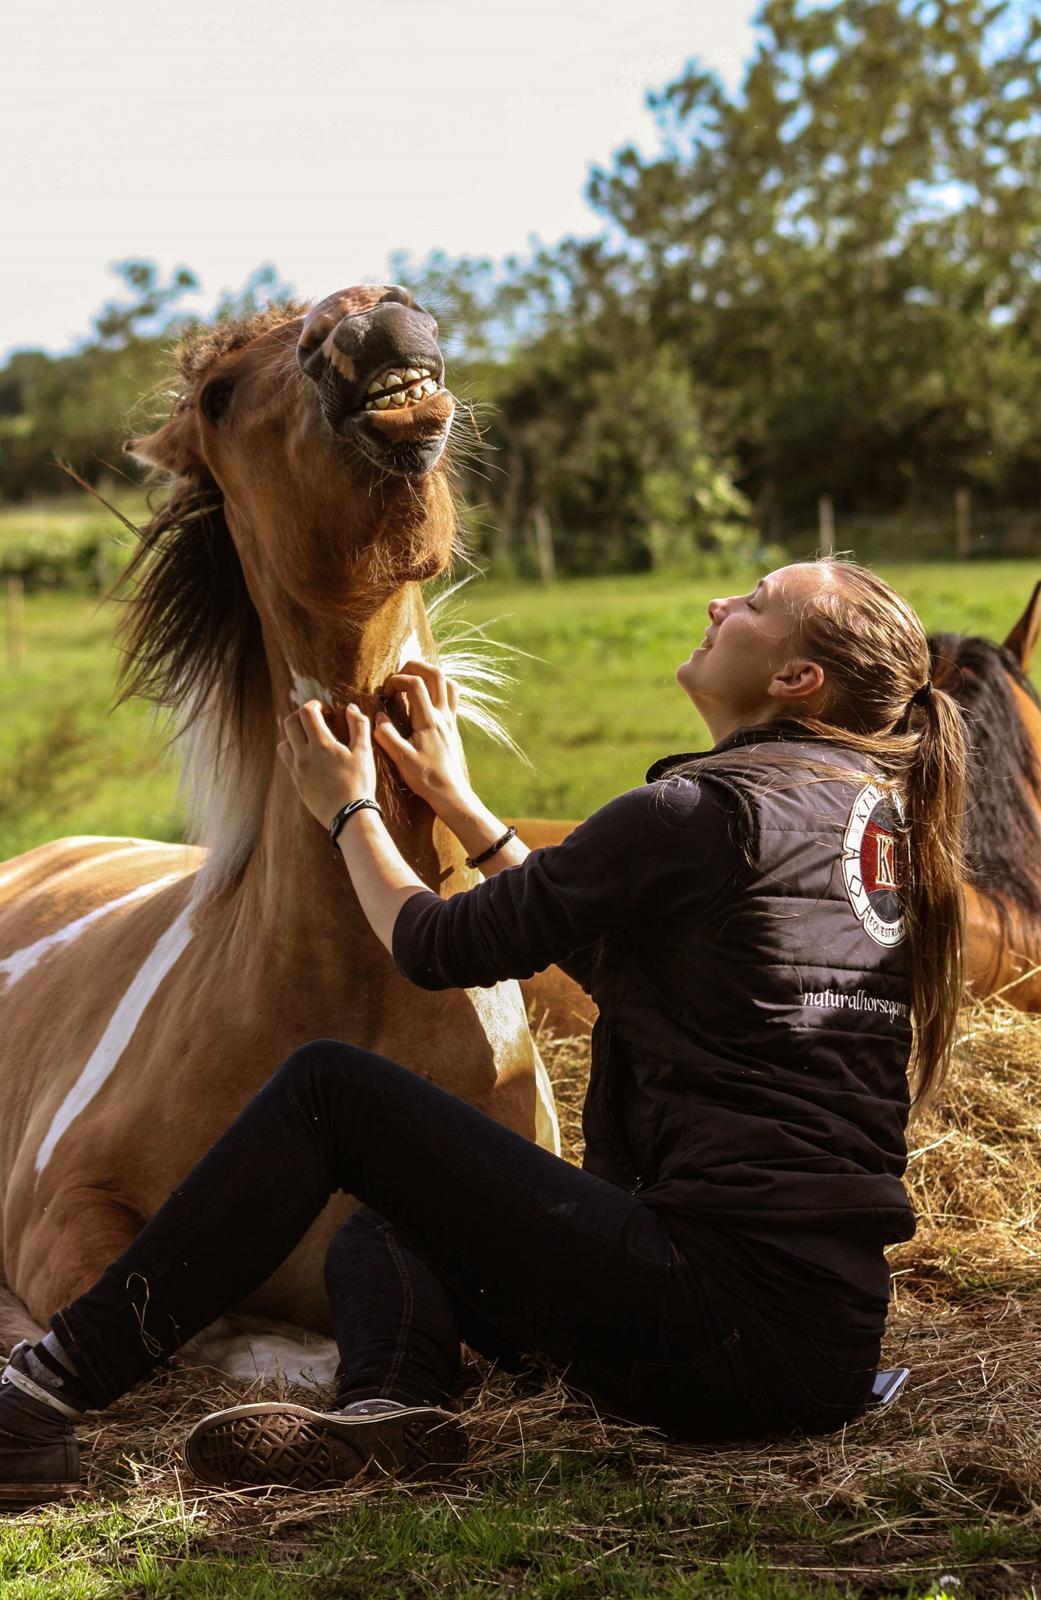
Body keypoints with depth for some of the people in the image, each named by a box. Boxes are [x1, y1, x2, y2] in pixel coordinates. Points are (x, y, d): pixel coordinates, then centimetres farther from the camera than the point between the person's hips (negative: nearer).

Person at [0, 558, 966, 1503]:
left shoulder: (704, 811, -13)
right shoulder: (877, 808, 15)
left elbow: (436, 948, -2)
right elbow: (604, 954, 25)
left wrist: (348, 808, 17)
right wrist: (455, 800, 30)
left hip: (727, 1314, -9)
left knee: (327, 1087, -2)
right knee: (386, 1233, 19)